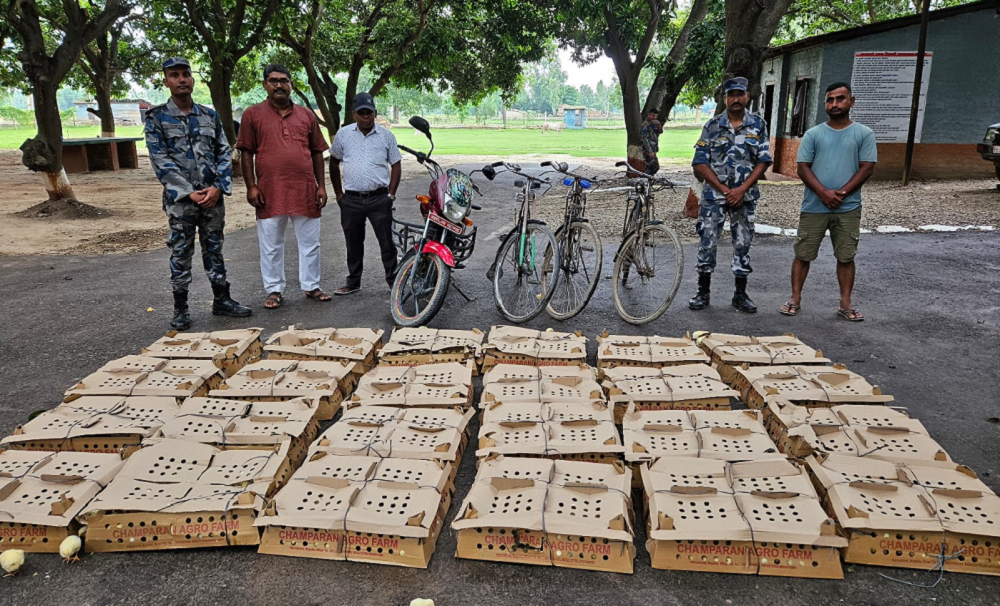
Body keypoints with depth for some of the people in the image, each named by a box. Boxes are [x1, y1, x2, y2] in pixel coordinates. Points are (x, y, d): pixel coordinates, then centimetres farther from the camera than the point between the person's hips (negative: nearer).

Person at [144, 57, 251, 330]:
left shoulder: (210, 116, 9)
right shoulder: (156, 118, -1)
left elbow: (224, 154, 6)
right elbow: (160, 160, -7)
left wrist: (218, 187, -9)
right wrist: (189, 193, -15)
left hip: (213, 196, 3)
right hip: (180, 199, -3)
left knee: (214, 249, 11)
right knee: (181, 253, 3)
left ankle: (222, 300, 20)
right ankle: (180, 309, 11)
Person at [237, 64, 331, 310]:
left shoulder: (306, 115, 11)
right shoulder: (253, 114, 5)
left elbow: (317, 153, 12)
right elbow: (246, 153, 3)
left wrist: (321, 186, 6)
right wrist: (251, 186, -5)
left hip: (305, 190, 2)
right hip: (269, 192, -2)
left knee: (310, 242, 9)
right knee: (271, 245, 7)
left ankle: (311, 285, 23)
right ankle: (274, 290, 19)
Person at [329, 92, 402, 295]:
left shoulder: (386, 135, 2)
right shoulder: (343, 134, 4)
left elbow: (396, 166, 5)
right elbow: (334, 163, 13)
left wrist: (391, 194, -3)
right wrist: (338, 192, 8)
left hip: (379, 198, -1)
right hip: (351, 200, 2)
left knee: (387, 242, 1)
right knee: (353, 244, 12)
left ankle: (394, 281, 10)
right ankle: (353, 282, 25)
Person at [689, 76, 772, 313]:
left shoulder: (758, 125, 3)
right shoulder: (712, 125, 0)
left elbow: (763, 161, 0)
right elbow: (700, 163, -3)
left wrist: (741, 190, -12)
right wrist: (723, 189, -11)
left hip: (745, 195, 1)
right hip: (714, 194, -1)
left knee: (743, 245, 6)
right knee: (707, 243, -1)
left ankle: (740, 295, 16)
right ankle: (703, 293, 10)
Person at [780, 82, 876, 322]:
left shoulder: (864, 134, 3)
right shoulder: (813, 134, 4)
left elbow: (867, 168, -2)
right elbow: (803, 168, -1)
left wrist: (841, 193, -13)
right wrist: (823, 192, -15)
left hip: (848, 208, 0)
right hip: (814, 207, 0)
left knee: (846, 257, 7)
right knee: (803, 254, 4)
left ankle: (846, 303, 15)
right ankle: (795, 299, 13)